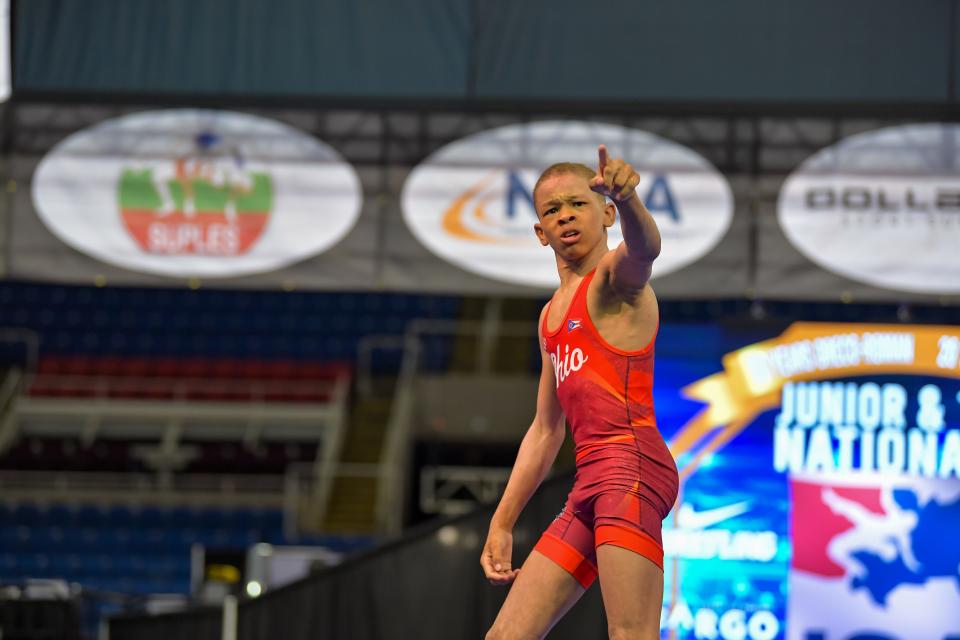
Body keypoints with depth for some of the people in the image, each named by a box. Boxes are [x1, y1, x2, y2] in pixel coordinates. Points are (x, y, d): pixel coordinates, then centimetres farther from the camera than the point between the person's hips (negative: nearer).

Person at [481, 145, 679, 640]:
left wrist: (627, 197, -48)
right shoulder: (551, 316, 26)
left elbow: (644, 248, -26)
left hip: (632, 462, -9)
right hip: (590, 482, 9)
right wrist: (503, 523, 28)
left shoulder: (613, 278, 1)